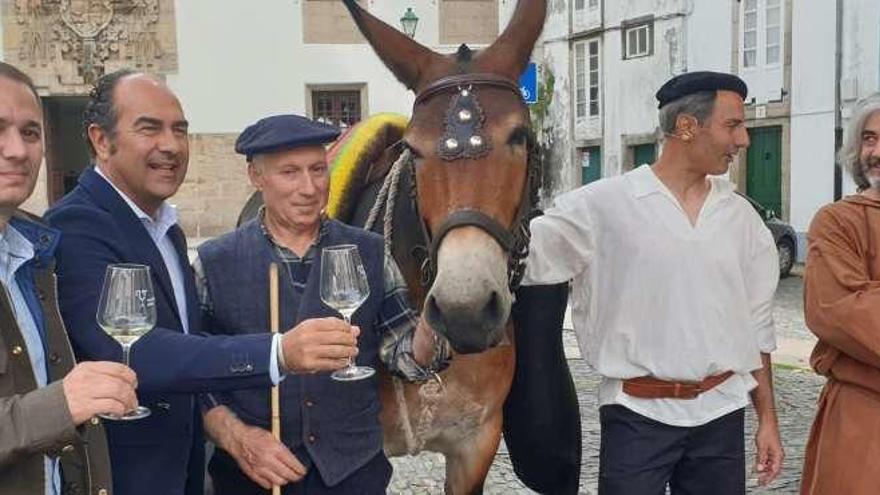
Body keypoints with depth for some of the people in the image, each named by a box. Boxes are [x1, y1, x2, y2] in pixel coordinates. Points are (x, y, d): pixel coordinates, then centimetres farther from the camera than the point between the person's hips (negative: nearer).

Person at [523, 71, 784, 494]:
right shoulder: (603, 205, -7)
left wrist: (767, 417, 12)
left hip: (721, 416, 4)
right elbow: (519, 255, -9)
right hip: (637, 416, -4)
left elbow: (756, 323, 12)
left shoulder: (741, 216, 7)